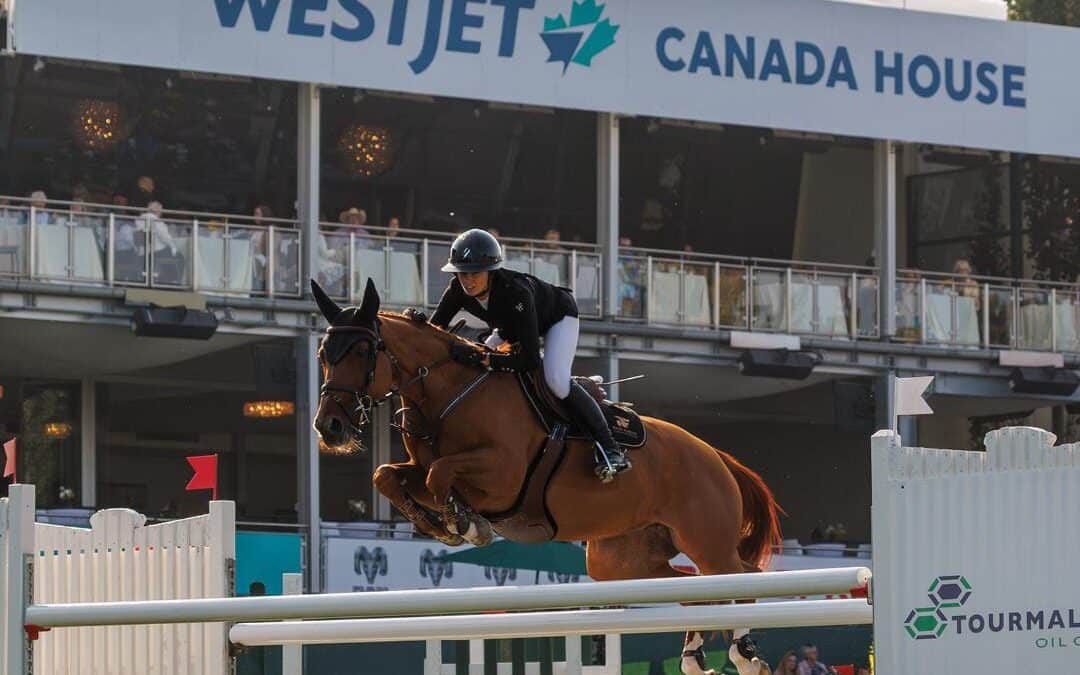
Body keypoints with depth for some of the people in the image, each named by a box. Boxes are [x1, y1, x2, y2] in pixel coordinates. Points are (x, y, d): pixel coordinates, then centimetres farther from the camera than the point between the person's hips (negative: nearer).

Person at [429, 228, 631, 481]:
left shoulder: (515, 292, -45)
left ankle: (610, 448, -19)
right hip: (509, 326, 7)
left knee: (556, 380, -30)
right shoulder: (458, 291, -28)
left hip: (558, 317, -7)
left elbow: (531, 360, -46)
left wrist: (484, 359, -55)